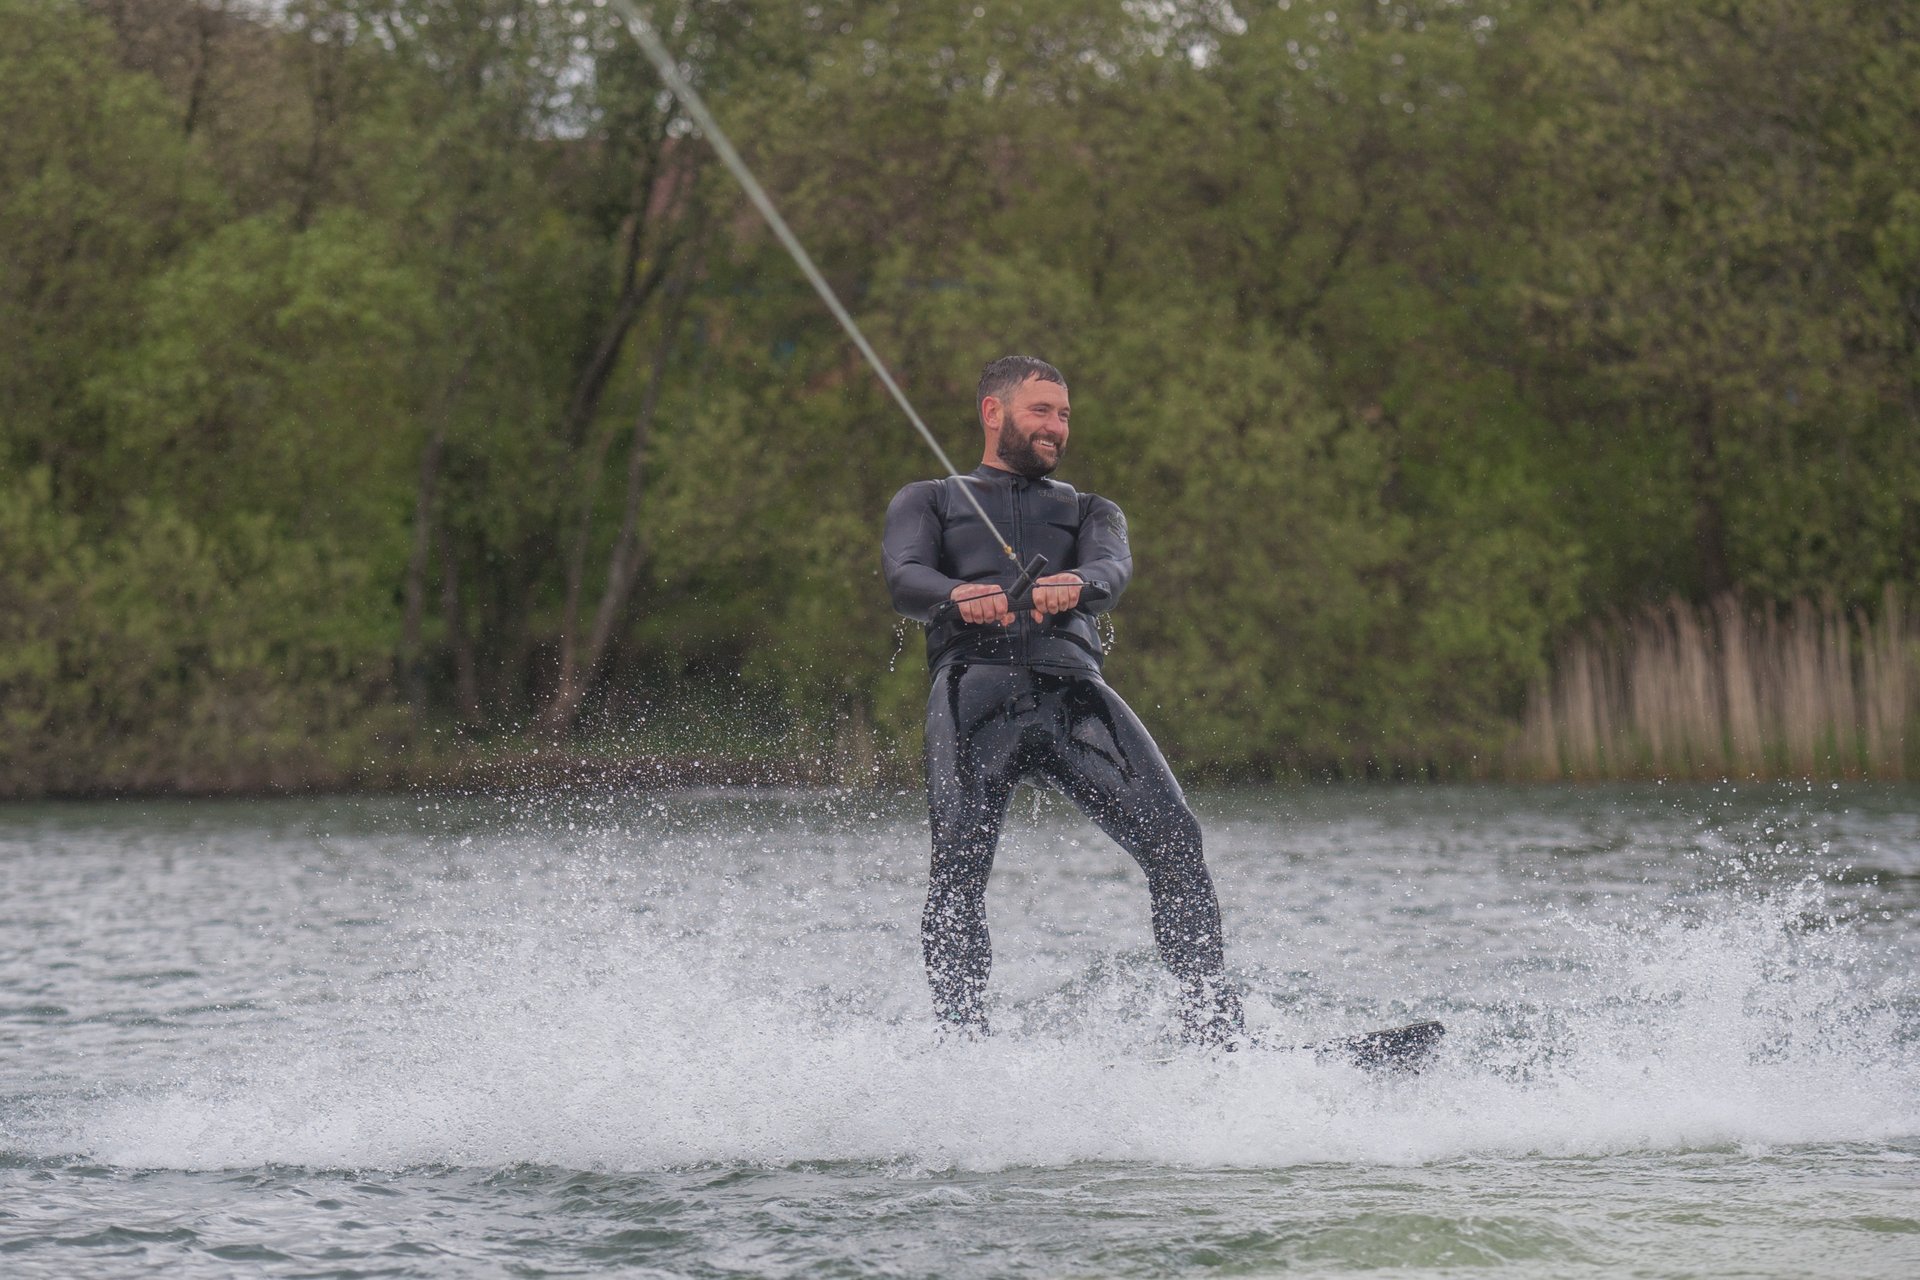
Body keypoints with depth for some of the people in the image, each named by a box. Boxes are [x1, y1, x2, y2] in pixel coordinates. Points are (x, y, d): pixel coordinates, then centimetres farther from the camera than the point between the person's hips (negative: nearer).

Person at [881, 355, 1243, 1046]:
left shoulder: (1089, 512, 32)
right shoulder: (926, 501, 27)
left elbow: (1113, 569, 7)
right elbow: (904, 579, 4)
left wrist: (1075, 585, -21)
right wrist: (958, 597, -22)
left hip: (1073, 686, 2)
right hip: (975, 686, -2)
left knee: (1175, 838, -17)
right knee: (957, 865, -23)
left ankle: (1214, 1031, -19)